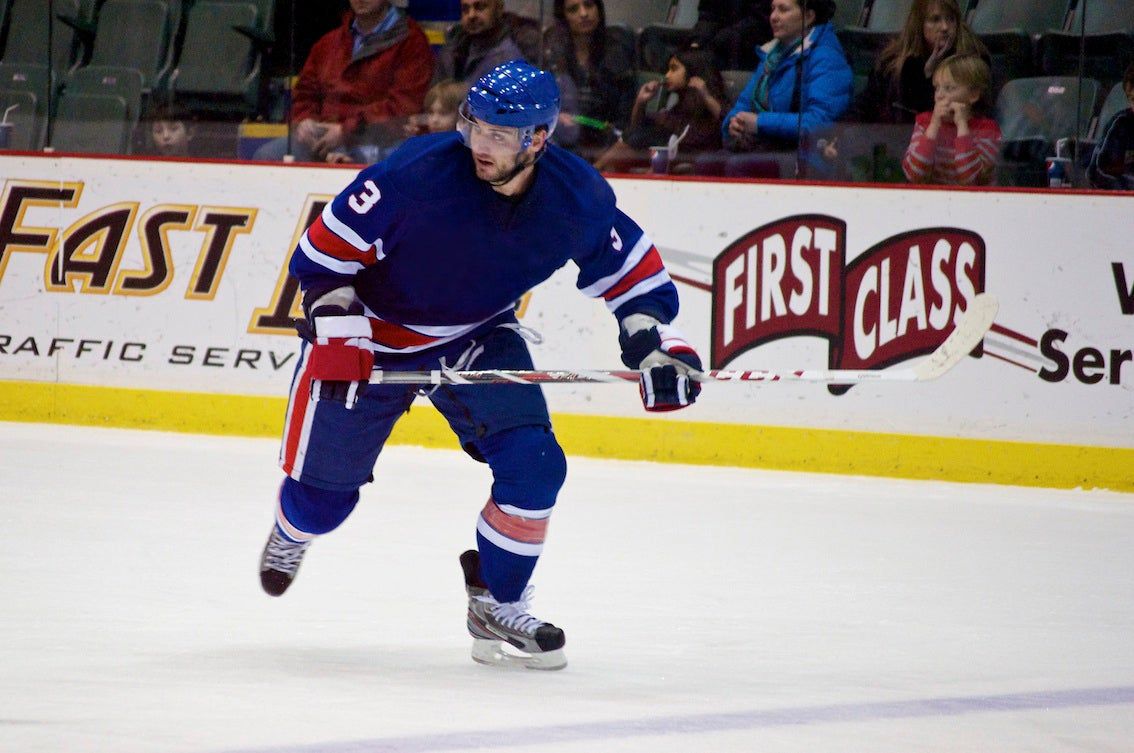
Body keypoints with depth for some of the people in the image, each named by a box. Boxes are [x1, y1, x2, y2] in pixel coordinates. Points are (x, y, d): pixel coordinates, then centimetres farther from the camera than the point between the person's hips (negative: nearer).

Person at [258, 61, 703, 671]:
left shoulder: (576, 196, -19)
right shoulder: (419, 171, -30)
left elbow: (628, 267, 0)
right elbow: (325, 251, -20)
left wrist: (655, 339, -12)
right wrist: (337, 334, -27)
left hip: (480, 337, 3)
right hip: (374, 333, -2)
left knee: (532, 465, -16)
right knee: (323, 491, 4)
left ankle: (496, 604, 6)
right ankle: (294, 529, 44)